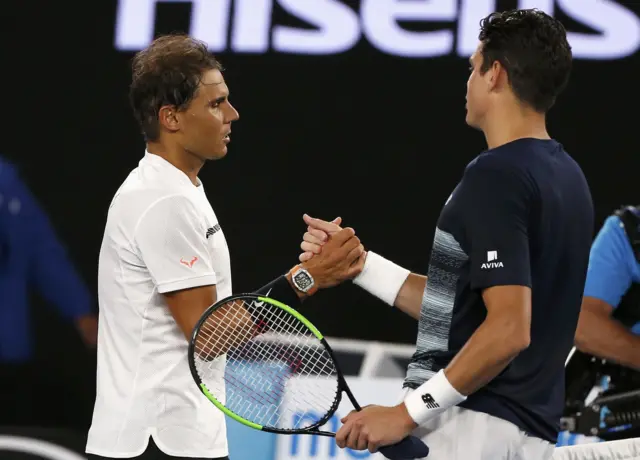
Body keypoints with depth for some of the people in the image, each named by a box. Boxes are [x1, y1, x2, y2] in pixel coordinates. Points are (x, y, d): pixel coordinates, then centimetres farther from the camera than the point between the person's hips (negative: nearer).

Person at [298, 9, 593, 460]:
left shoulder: (496, 175, -15)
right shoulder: (565, 176, 15)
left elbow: (509, 329, -23)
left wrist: (410, 411, -21)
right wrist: (357, 262, 16)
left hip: (471, 424, -10)